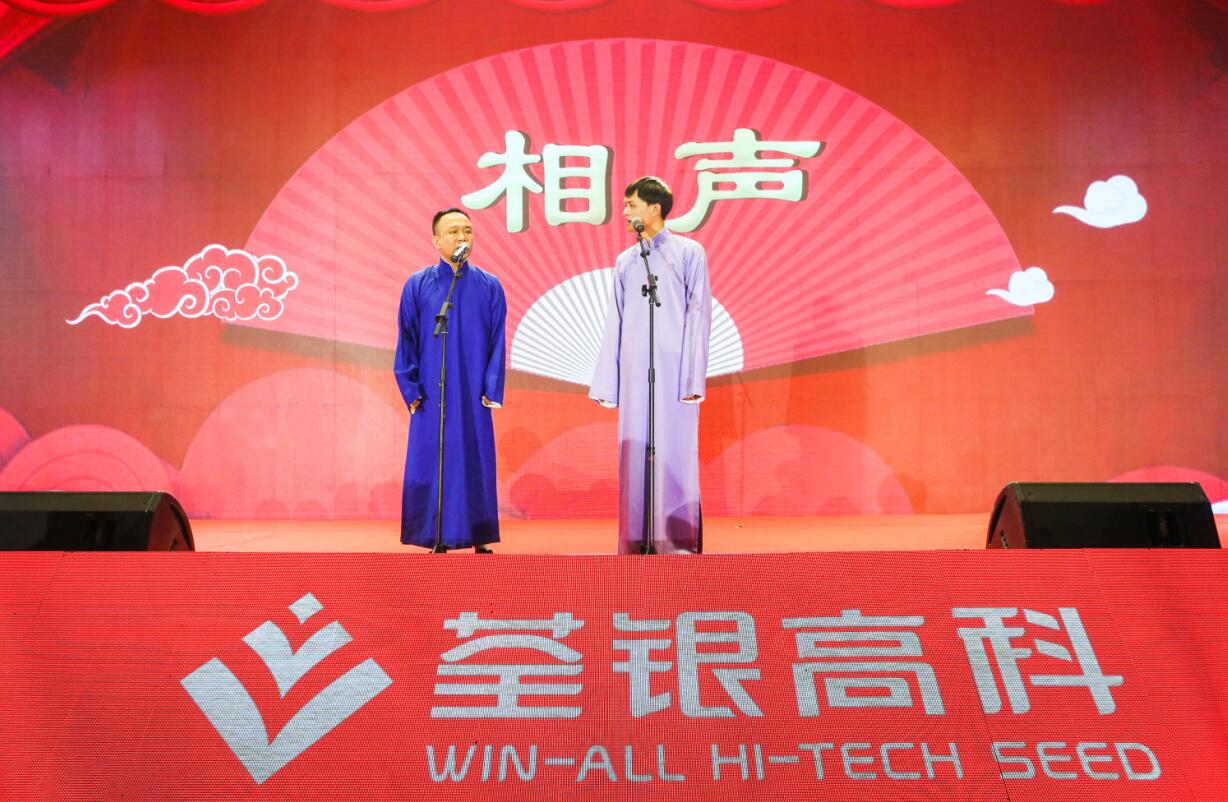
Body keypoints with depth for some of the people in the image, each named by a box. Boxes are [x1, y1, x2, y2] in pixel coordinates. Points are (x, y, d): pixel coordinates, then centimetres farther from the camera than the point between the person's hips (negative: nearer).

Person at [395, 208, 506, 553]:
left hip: (472, 398, 0)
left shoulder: (489, 286, 2)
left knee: (475, 465, 5)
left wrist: (492, 391, -5)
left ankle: (480, 540, 15)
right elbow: (406, 342, 2)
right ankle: (438, 541, 14)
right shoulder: (417, 285, 1)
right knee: (431, 466, 3)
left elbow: (497, 342, 2)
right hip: (431, 397, 0)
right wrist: (411, 391, -4)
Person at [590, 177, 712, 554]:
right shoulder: (624, 261, 16)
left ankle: (680, 543, 4)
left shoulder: (689, 252, 4)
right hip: (634, 376, 4)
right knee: (635, 456, 4)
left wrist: (693, 378, -10)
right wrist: (606, 383, 8)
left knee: (675, 455, -3)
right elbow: (614, 324, 13)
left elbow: (698, 316, -2)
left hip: (674, 374, -4)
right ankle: (637, 543, 10)